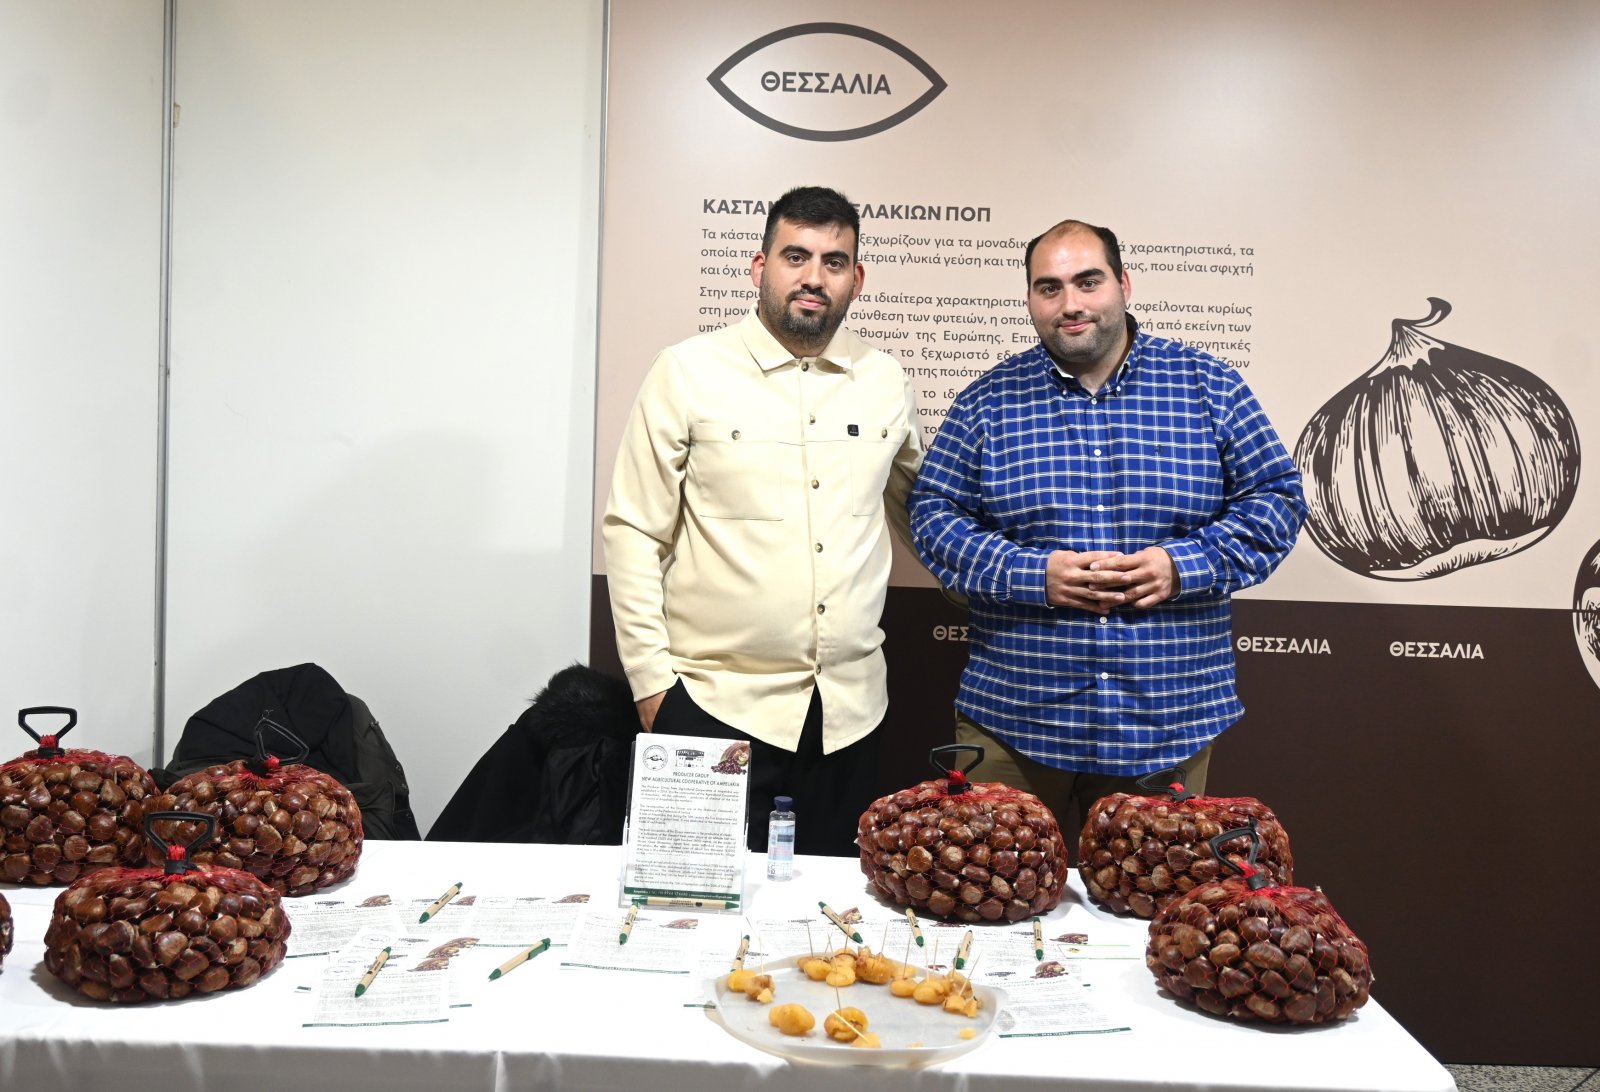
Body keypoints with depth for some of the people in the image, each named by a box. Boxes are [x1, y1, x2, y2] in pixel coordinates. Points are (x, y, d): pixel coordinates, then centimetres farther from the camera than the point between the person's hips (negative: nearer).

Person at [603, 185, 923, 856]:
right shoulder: (689, 373, -4)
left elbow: (922, 510, 24)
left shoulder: (885, 382, 8)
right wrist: (651, 679, -6)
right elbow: (632, 532, -3)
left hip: (850, 707, 4)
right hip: (716, 702, -3)